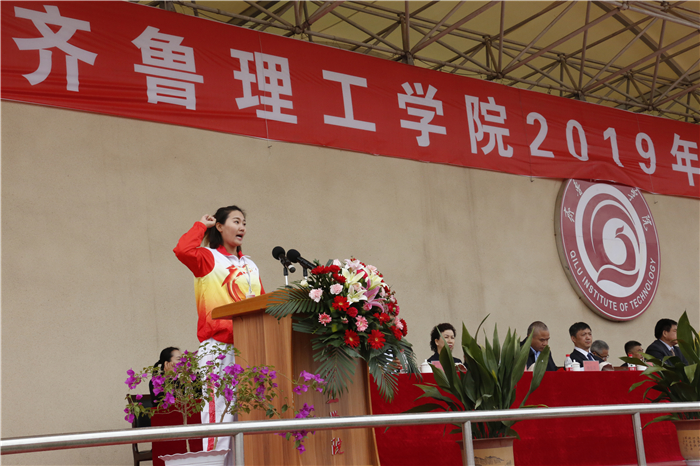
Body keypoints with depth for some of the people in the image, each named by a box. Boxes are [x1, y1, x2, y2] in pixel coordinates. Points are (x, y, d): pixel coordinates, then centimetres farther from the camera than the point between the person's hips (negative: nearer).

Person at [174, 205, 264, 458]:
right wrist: (201, 226, -1)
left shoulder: (250, 265, 22)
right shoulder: (208, 258, 4)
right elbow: (183, 250, -17)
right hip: (218, 345, -6)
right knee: (219, 416, -10)